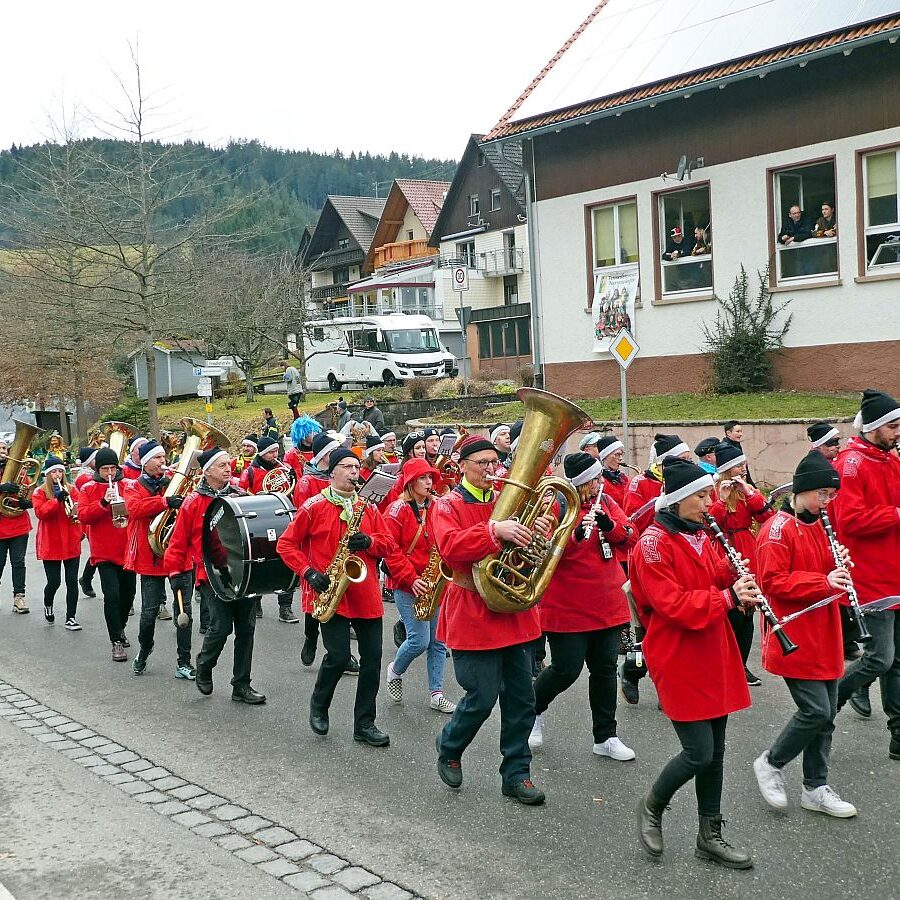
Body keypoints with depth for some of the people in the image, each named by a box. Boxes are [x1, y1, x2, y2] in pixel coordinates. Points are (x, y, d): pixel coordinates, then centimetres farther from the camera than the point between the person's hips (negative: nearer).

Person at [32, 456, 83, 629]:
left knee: (72, 581, 0)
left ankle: (71, 618, 7)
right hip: (50, 544, -2)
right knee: (54, 582, 1)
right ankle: (48, 605, 33)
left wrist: (76, 511, -24)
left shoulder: (71, 489, 7)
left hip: (71, 542, 2)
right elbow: (40, 512, -15)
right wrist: (57, 500, -25)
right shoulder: (39, 492, -1)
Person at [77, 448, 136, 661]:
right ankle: (117, 642, -4)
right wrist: (103, 503, -22)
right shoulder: (89, 488, 2)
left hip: (127, 550, 3)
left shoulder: (128, 485, 4)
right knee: (112, 596, -12)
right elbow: (83, 516, -8)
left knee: (128, 594, 15)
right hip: (104, 553, -2)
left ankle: (120, 628, 40)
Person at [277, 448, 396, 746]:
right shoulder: (314, 507, -2)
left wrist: (369, 542, -10)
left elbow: (388, 545, 11)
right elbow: (286, 544, 0)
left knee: (372, 657, 3)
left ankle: (365, 724, 14)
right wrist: (308, 573, -11)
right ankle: (319, 704, 20)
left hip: (366, 595, 5)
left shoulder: (368, 508, 11)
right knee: (339, 656, -10)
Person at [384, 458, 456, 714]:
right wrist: (411, 578, -18)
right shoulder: (398, 509, -8)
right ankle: (395, 670, 21)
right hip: (407, 585, -6)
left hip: (433, 584, 6)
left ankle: (437, 694, 14)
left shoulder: (435, 508, 9)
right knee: (420, 640, -8)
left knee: (438, 641, 5)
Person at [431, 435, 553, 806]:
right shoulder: (449, 505, -4)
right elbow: (450, 546, -23)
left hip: (516, 614, 6)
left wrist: (539, 531, -13)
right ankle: (449, 749, 24)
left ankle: (516, 774, 21)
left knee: (521, 699, 8)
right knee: (482, 699, -4)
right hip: (474, 616, -5)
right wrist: (496, 531, -35)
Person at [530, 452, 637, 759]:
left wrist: (609, 524, -19)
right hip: (567, 606, -6)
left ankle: (606, 737, 19)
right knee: (566, 669, -1)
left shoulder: (604, 502, 8)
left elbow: (631, 537, 1)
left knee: (605, 668, 9)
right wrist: (576, 534, -36)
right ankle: (533, 711, 28)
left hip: (607, 604, 6)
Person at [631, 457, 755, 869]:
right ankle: (651, 808, 18)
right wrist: (727, 596, -25)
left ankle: (710, 835, 24)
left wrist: (736, 577, -6)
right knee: (699, 752, -8)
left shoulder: (701, 535, 12)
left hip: (713, 657, 8)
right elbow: (673, 605, -21)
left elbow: (718, 581, 15)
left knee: (715, 750, 12)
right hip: (678, 661, -8)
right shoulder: (653, 545, -14)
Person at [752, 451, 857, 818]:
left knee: (825, 714, 11)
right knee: (816, 711, -9)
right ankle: (770, 763, 12)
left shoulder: (818, 525, 13)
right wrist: (823, 582, -25)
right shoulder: (778, 528, -13)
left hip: (823, 636, 8)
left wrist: (839, 570, -2)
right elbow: (773, 582, -19)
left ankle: (816, 788, 23)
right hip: (794, 638, -8)